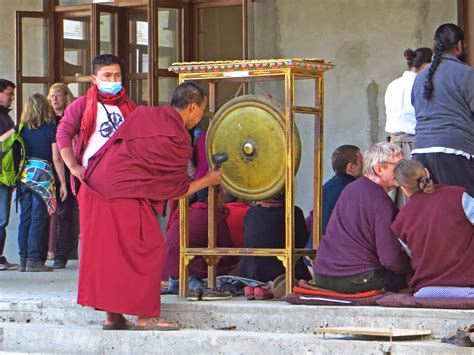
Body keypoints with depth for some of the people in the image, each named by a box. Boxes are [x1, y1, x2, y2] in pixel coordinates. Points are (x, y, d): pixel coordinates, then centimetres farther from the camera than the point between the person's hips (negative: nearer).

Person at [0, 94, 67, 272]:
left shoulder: (22, 128, 5)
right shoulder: (51, 129, -4)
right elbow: (57, 159, -6)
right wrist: (63, 183, 0)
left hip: (23, 175, 4)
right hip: (43, 174, -4)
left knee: (25, 217, 9)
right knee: (39, 218, -2)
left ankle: (23, 259, 8)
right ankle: (34, 260, -6)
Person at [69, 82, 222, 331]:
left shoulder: (143, 114, 13)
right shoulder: (178, 142, -5)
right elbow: (178, 190, 4)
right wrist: (208, 180, 18)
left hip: (95, 187, 8)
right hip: (125, 194, -8)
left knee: (106, 250, 14)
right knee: (148, 248, 4)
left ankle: (112, 316, 20)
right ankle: (145, 316, 5)